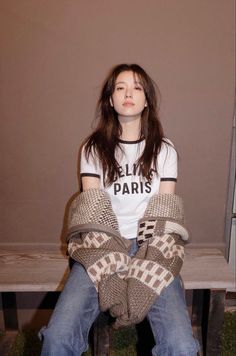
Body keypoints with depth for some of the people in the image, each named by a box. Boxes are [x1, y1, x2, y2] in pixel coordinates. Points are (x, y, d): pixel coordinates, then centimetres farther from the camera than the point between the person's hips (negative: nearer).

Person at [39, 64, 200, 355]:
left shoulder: (164, 149, 8)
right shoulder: (93, 148, 7)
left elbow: (164, 214, 0)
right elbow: (91, 212, -1)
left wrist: (144, 270, -14)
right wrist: (110, 269, -15)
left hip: (151, 248, 0)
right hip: (100, 248, 1)